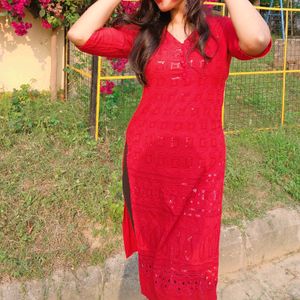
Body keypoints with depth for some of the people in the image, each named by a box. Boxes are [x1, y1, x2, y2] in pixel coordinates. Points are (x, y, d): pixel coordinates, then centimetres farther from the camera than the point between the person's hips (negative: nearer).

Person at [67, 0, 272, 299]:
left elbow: (257, 41, -24)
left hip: (199, 165, -1)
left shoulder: (221, 30, -1)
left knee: (192, 259, 8)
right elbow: (80, 35, -7)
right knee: (154, 250, 16)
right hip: (146, 160, 2)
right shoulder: (142, 33, 4)